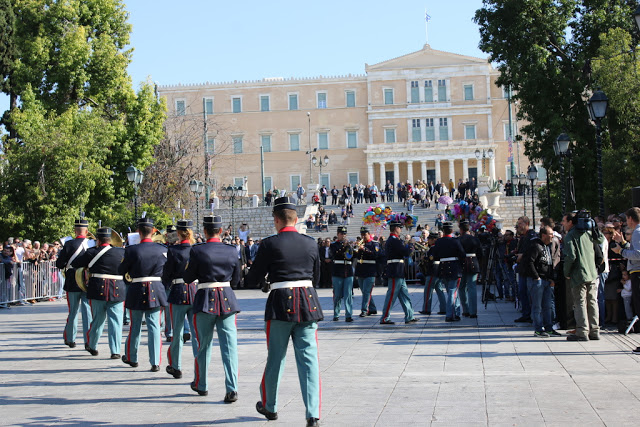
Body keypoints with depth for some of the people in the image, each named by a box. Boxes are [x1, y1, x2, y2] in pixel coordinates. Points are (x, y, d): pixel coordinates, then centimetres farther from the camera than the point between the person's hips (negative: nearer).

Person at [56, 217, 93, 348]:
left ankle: (70, 339, 24)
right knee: (87, 312, 2)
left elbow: (59, 264, -5)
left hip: (72, 284, 0)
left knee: (73, 312, 13)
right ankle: (88, 341, -3)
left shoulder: (69, 244, -8)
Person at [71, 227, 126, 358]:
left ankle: (92, 346, 30)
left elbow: (75, 263, 5)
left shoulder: (92, 252, -4)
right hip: (117, 292, 0)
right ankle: (115, 351, -2)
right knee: (115, 321, 2)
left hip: (98, 291, 0)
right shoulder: (121, 252, -2)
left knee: (98, 320, 16)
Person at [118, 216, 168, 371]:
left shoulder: (131, 250, -12)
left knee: (135, 325, 14)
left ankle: (132, 358, 30)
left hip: (137, 291, -1)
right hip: (156, 291, 1)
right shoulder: (162, 249, -4)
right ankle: (155, 362, 2)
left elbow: (121, 271, -3)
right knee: (154, 326, 5)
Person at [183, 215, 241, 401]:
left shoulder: (197, 251, -8)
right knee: (229, 345, 0)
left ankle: (201, 385, 28)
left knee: (204, 344, 13)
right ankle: (231, 389, -7)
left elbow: (188, 278, -2)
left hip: (205, 300, -1)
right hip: (227, 300, 1)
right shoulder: (232, 251, 1)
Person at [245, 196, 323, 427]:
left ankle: (269, 406, 30)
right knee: (308, 358, 2)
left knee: (275, 358, 13)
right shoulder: (311, 243, 6)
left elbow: (253, 280, 0)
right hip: (309, 303, 2)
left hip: (281, 304, -2)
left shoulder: (269, 244, -6)